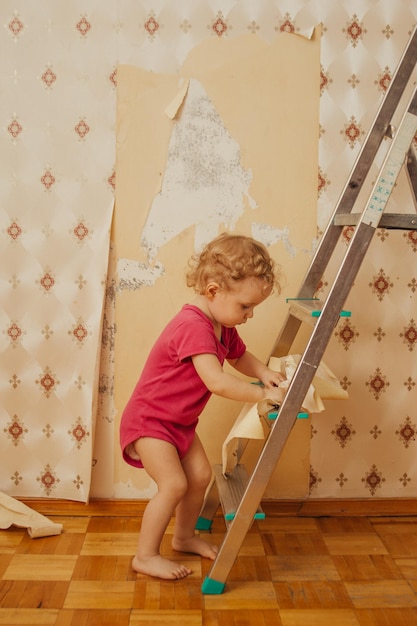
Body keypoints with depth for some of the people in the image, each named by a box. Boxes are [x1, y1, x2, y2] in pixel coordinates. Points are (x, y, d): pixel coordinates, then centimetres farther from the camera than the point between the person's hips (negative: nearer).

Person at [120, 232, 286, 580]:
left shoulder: (223, 326, 0)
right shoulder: (194, 326, -32)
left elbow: (240, 356, 18)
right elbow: (217, 382, -40)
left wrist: (264, 372, -3)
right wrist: (263, 394, -31)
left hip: (180, 421, 9)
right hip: (149, 419, -9)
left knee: (201, 474, 10)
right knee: (174, 483, -12)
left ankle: (185, 536, 32)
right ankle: (146, 556, 5)